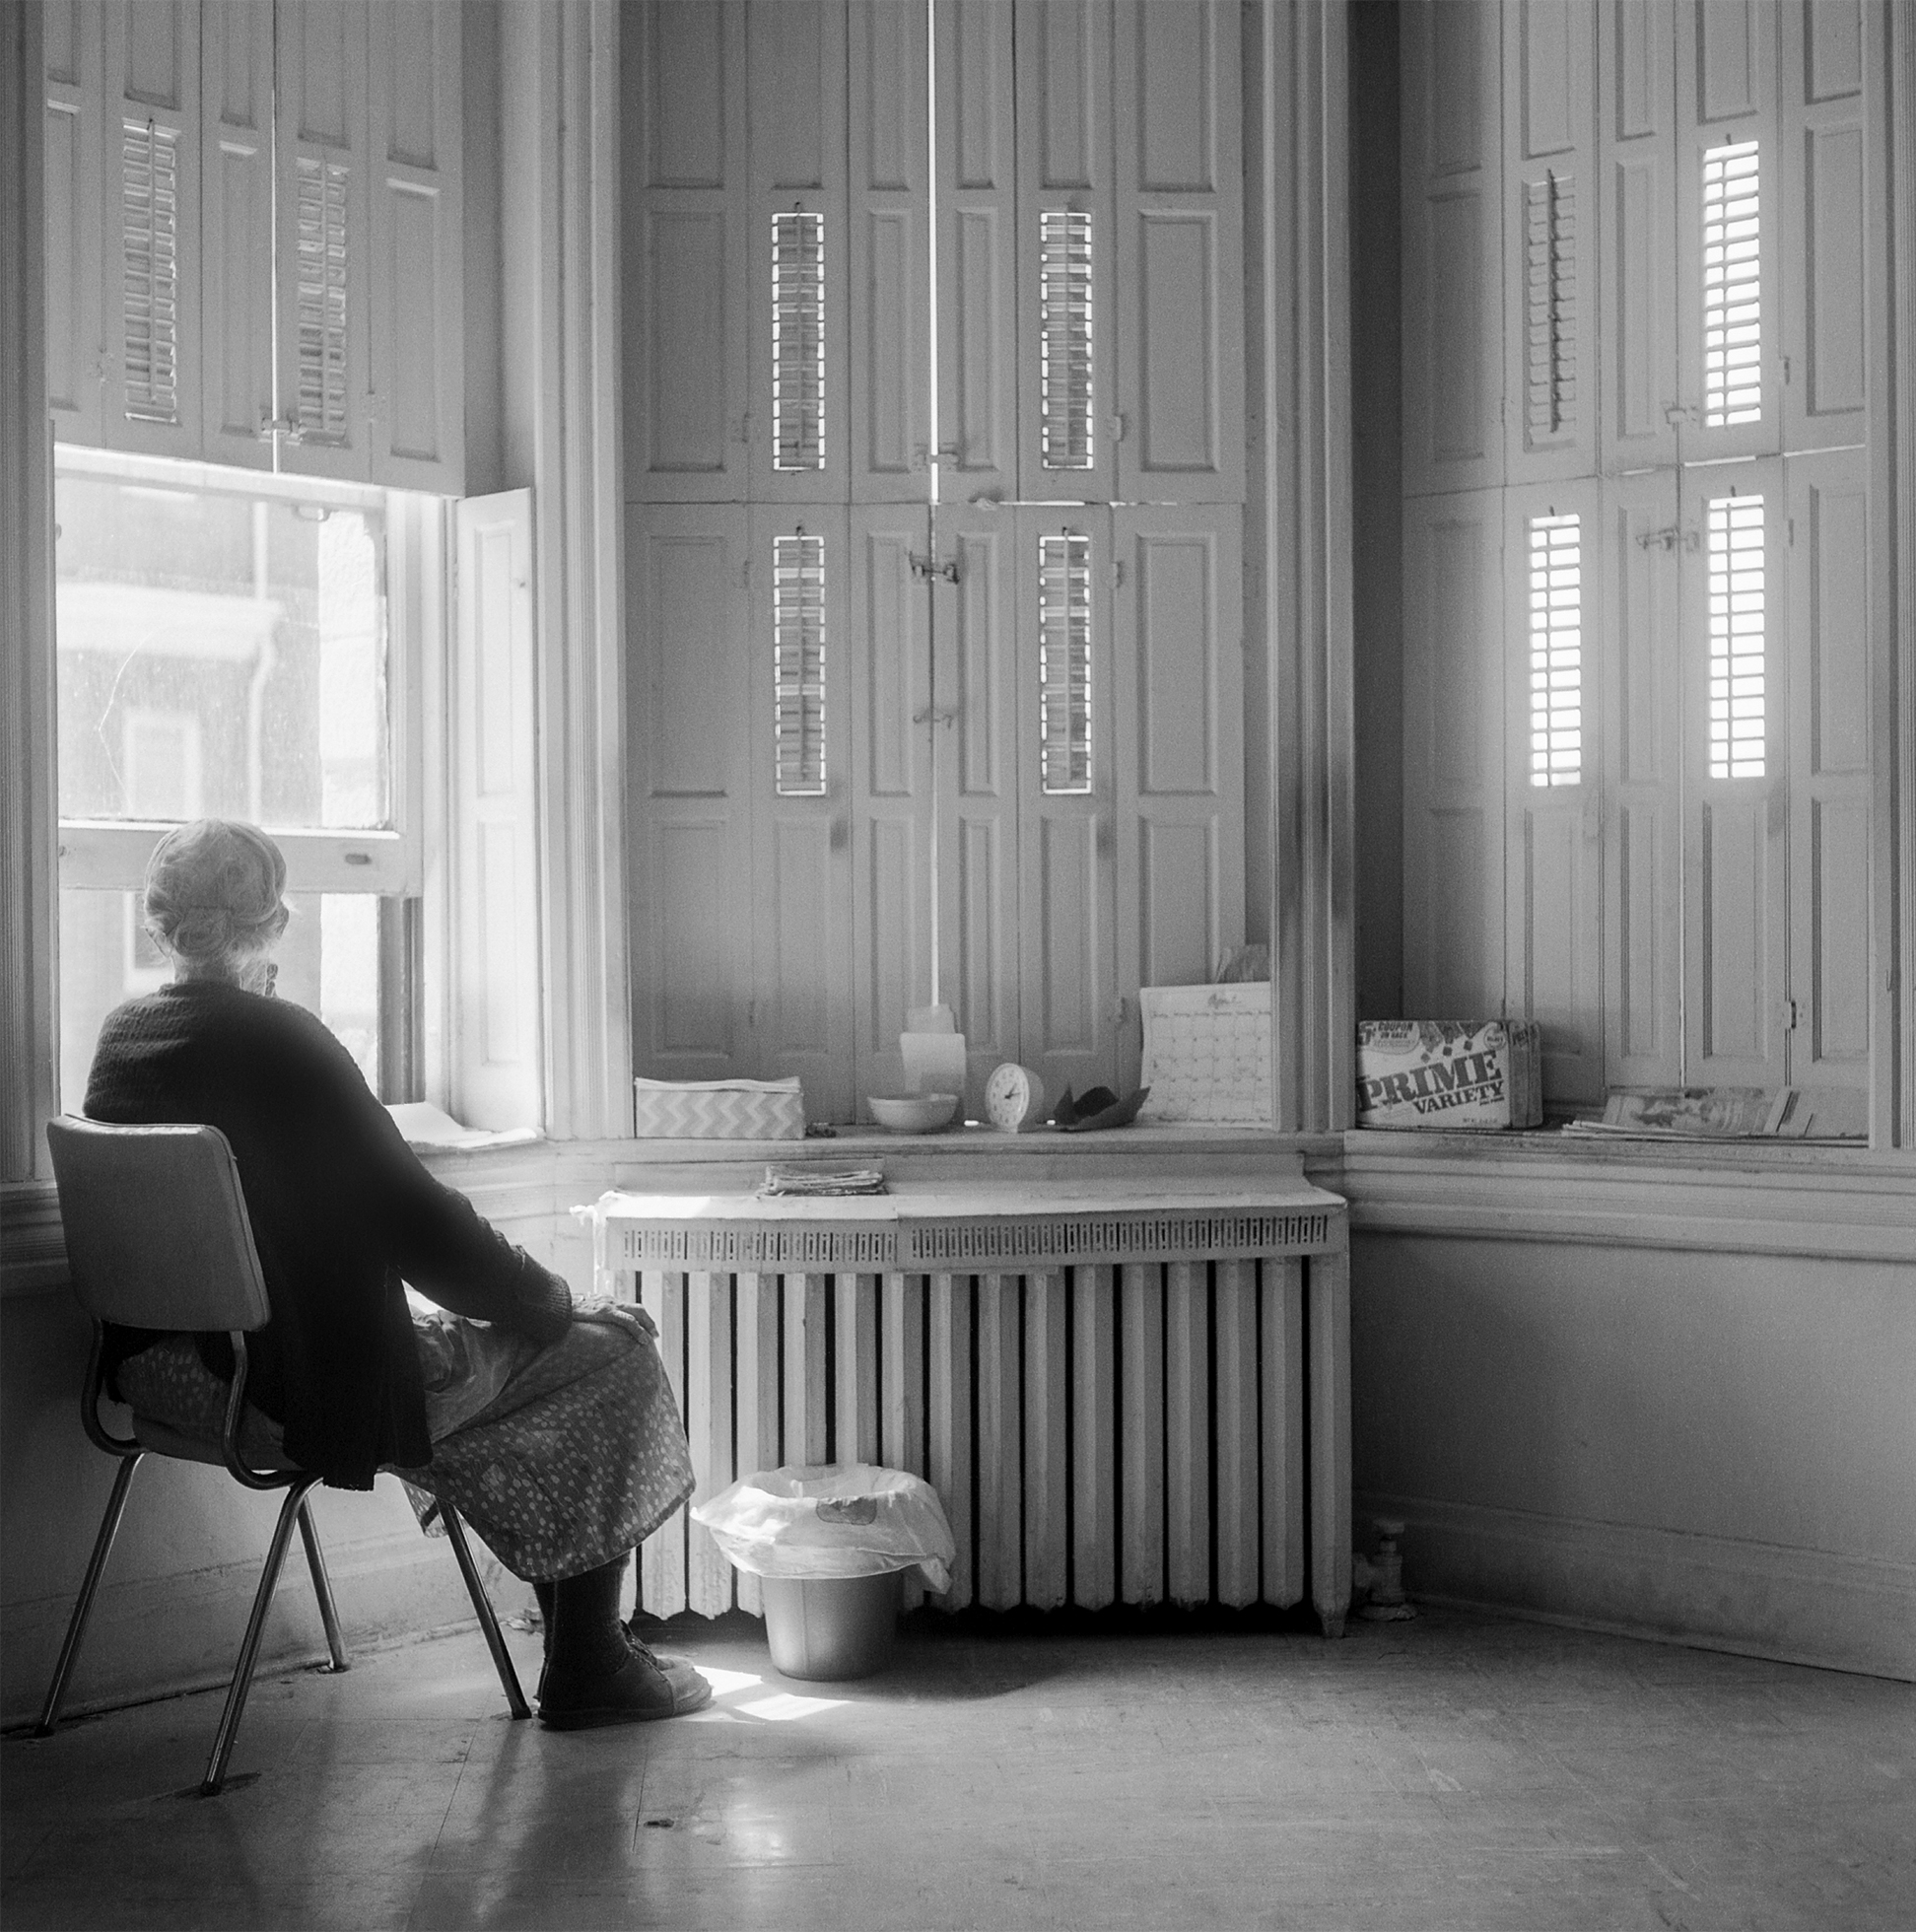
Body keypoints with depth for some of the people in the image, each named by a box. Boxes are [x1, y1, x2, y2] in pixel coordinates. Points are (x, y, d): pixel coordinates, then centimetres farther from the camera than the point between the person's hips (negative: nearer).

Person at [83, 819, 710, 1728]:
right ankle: (585, 1669, 11)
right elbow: (411, 1217, -18)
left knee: (514, 1335, 27)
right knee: (614, 1350, 3)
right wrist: (549, 1302, -6)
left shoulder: (119, 1038, 3)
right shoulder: (275, 1039, -21)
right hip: (312, 1392, -9)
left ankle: (572, 1615, 34)